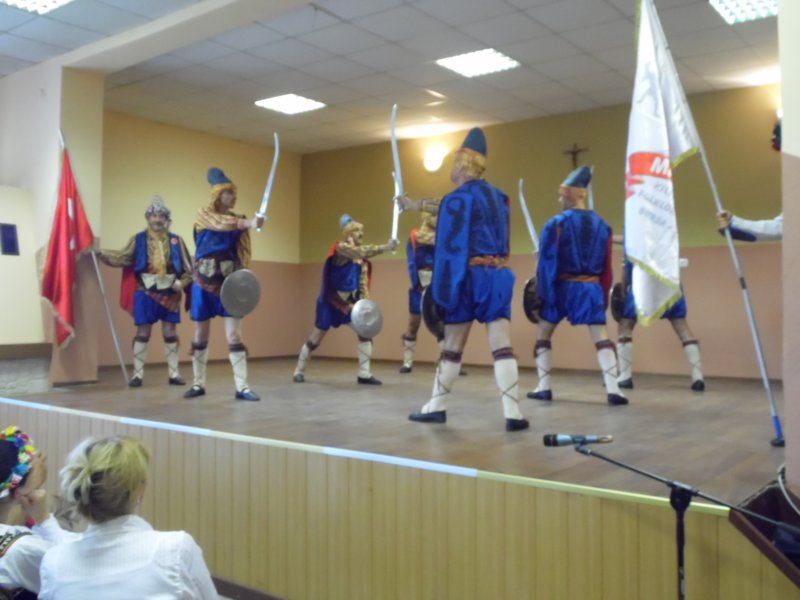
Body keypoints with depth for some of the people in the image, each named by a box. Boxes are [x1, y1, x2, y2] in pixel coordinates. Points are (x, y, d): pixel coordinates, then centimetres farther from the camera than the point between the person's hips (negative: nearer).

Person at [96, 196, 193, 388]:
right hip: (145, 294, 0)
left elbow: (188, 268, 5)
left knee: (170, 333, 5)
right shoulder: (138, 239, 3)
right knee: (142, 333, 3)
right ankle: (138, 374, 10)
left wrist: (181, 283, -10)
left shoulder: (176, 240, 3)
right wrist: (102, 254, -20)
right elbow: (123, 257, -6)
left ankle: (174, 374, 13)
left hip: (169, 294, 1)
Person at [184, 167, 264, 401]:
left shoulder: (238, 220, 8)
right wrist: (250, 223, -38)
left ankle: (241, 387, -6)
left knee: (234, 335, -6)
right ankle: (198, 383, 20)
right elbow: (221, 224, -23)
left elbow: (242, 253, 6)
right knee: (201, 334, 7)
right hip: (204, 282, -1)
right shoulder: (204, 215, -1)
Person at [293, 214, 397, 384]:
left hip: (350, 301, 6)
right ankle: (299, 370, 24)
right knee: (315, 338, 5)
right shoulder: (340, 248, -16)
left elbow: (363, 281, 6)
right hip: (330, 301, -6)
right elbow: (360, 252, -34)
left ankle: (364, 374, -6)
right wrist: (384, 247, -41)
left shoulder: (362, 259, 6)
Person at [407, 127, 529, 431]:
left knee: (451, 347, 8)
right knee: (502, 346, -1)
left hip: (470, 277, -5)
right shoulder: (498, 196, 15)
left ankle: (436, 407, 20)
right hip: (499, 276, 5)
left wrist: (441, 293, -14)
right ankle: (513, 414, -7)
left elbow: (449, 250, -13)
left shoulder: (457, 199, -8)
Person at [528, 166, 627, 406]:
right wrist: (603, 297, 15)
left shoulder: (556, 224, -6)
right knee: (601, 337, 3)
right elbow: (606, 268, 8)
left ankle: (543, 388, 13)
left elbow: (546, 263, -10)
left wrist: (541, 294, -7)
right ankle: (613, 390, -7)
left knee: (543, 334, 13)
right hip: (591, 288, 3)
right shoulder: (602, 225, 7)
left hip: (561, 287, -2)